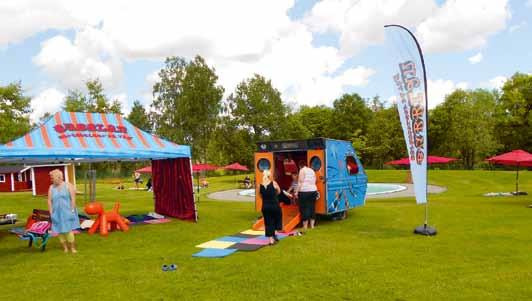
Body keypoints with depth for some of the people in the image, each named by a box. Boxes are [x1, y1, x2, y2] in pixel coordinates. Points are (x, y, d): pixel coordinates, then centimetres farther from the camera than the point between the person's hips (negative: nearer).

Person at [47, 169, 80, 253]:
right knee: (60, 231, 3)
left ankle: (73, 248, 5)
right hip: (57, 213, 3)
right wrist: (51, 213, 1)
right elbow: (49, 201, 7)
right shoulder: (51, 188, 7)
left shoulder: (68, 186, -2)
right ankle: (65, 248, 13)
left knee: (68, 230, -6)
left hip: (67, 212, -3)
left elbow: (73, 199, -5)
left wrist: (72, 210, -11)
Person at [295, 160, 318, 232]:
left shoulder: (302, 170, -3)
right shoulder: (312, 171, 18)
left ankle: (305, 227, 0)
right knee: (312, 207, 9)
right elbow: (314, 182, 15)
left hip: (304, 191, -7)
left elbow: (300, 182, -9)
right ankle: (312, 225, 12)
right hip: (313, 190, 7)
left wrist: (297, 192, -8)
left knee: (304, 208, -2)